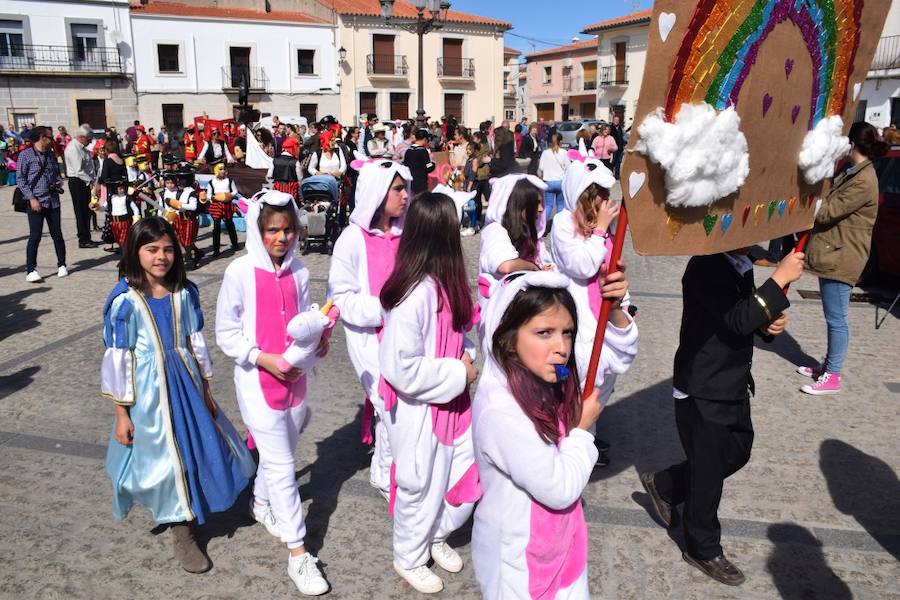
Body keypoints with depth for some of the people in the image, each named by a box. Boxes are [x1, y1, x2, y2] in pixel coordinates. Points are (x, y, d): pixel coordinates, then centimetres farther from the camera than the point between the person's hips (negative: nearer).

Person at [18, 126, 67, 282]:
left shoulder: (51, 155, 13)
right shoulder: (25, 155, -4)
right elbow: (20, 179, -6)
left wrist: (59, 183, 2)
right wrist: (31, 198, -13)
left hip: (53, 201, 5)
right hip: (35, 202, -5)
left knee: (57, 234, 8)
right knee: (35, 236, -6)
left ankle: (61, 265, 20)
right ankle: (30, 270, 0)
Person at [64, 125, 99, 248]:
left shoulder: (81, 148, 13)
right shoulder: (73, 149, -16)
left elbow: (90, 166, 12)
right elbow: (79, 171, -21)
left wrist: (93, 180, 2)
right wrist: (91, 181, -18)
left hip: (85, 182, 9)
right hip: (77, 182, -9)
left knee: (86, 210, 12)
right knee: (81, 211, -3)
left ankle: (86, 238, 20)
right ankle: (83, 240, 2)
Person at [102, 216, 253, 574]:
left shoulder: (185, 293, -3)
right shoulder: (125, 301, -15)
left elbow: (196, 343, 4)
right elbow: (117, 358, -10)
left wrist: (206, 392, 7)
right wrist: (122, 413, -8)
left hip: (185, 381, 4)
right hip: (149, 389, -4)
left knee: (198, 448, 14)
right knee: (165, 457, 8)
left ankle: (182, 514, 42)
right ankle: (181, 534, 27)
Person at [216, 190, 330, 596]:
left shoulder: (298, 272, 0)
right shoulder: (240, 272, -11)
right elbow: (226, 334, -8)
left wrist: (318, 338, -11)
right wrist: (265, 359, -19)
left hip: (295, 376, 5)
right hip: (258, 379, -5)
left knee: (279, 452, 21)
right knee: (281, 464, -3)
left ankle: (262, 504, 51)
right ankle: (298, 555, 7)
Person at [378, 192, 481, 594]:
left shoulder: (444, 282, -1)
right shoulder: (415, 294, -29)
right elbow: (402, 369, -29)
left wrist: (467, 355, -2)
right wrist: (459, 374, -19)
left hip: (451, 399, 8)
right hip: (419, 410, -8)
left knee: (471, 474, 18)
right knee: (420, 486, 13)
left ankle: (436, 536, 45)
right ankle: (409, 559, 41)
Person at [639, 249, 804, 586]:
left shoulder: (741, 265, 5)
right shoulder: (706, 267, -23)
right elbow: (738, 320, -32)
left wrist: (769, 324, -6)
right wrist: (779, 279, -29)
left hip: (733, 386, 9)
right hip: (703, 393, -9)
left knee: (737, 453, 22)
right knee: (709, 472, 7)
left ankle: (664, 486, 39)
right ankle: (702, 550, 29)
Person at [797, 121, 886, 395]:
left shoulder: (863, 181, -19)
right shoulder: (853, 172, 12)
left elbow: (827, 211, -20)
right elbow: (831, 200, 14)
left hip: (841, 258, -10)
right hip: (832, 254, 10)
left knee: (837, 319, -2)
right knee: (833, 317, 18)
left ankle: (832, 376, 6)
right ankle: (829, 365, 30)